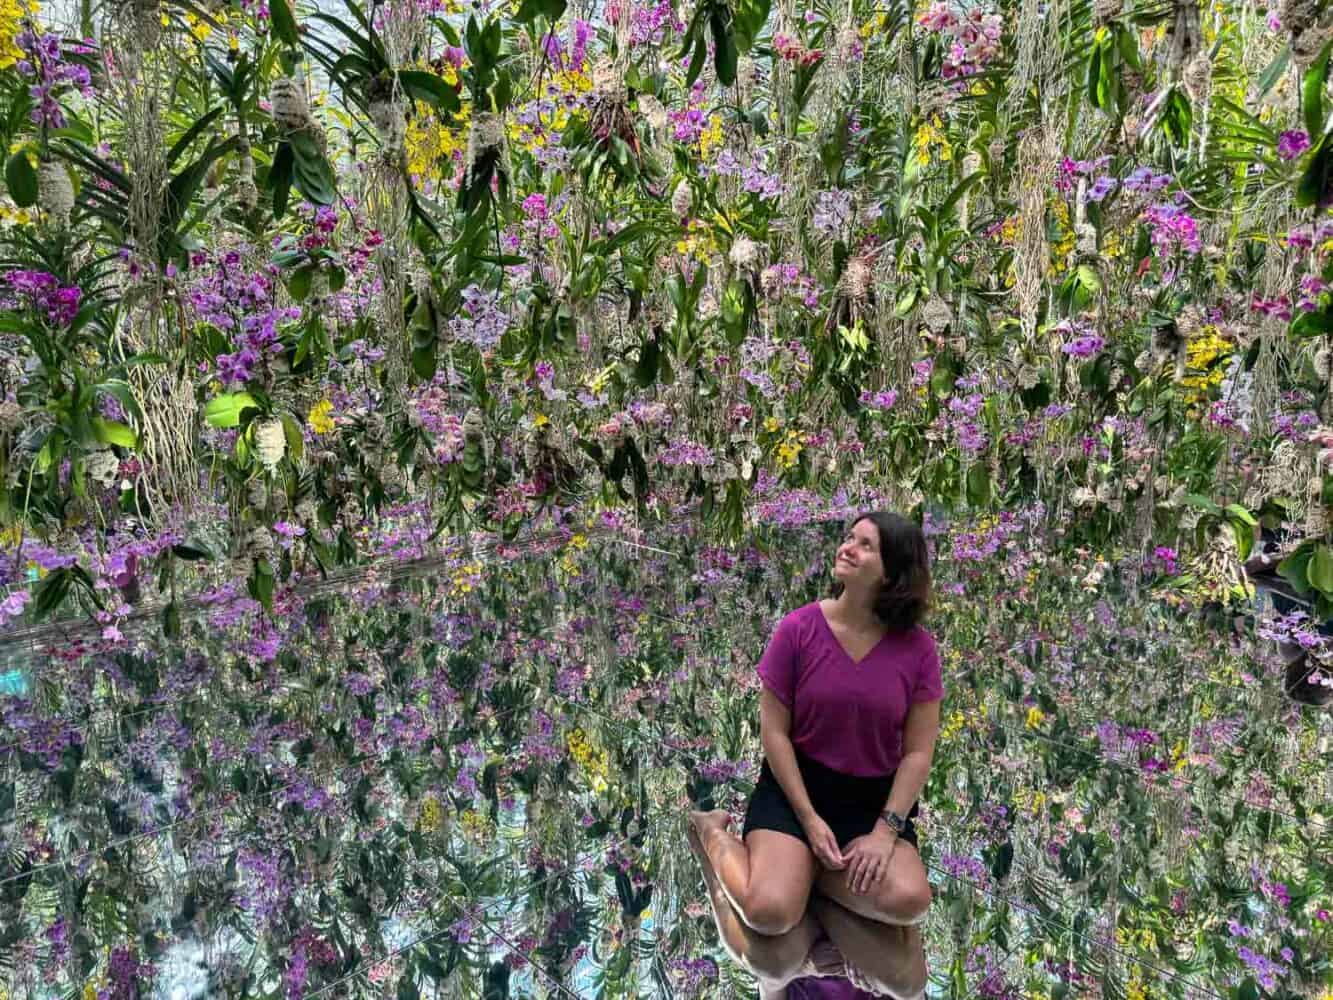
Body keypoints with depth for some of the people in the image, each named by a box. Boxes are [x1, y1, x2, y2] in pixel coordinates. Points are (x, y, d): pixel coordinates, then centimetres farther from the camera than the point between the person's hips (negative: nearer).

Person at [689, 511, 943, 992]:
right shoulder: (798, 628, -12)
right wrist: (809, 818, -13)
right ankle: (717, 835, 12)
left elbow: (918, 752, -4)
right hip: (796, 783, -2)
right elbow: (774, 731, -8)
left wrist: (885, 830, -14)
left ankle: (802, 868, 4)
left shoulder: (918, 647, -8)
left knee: (908, 902, -23)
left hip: (874, 796, 2)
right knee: (770, 912, -21)